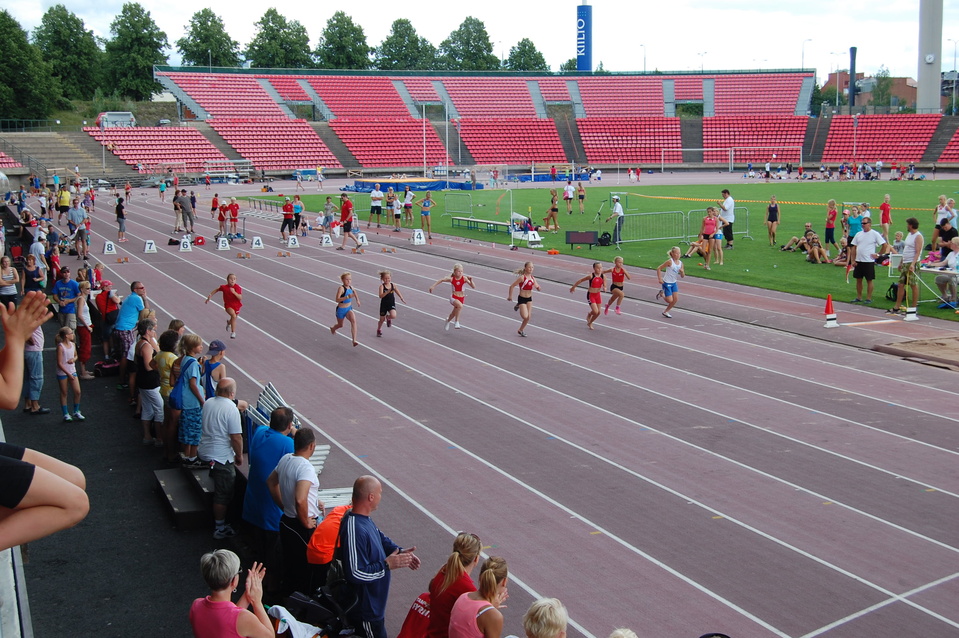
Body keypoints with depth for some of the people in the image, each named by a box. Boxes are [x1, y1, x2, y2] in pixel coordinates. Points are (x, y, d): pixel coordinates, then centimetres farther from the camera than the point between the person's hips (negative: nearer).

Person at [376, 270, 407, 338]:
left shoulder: (393, 285, -3)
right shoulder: (382, 286, -14)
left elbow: (398, 292, 14)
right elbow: (381, 296, -26)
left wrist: (402, 299, 17)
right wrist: (387, 292, -37)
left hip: (391, 304, 2)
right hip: (384, 305, -2)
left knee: (393, 316, -24)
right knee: (382, 319, 11)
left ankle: (388, 318, 13)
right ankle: (379, 330, 40)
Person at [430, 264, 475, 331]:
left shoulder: (464, 278, -11)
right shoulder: (451, 279, -11)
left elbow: (474, 287, -12)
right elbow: (441, 280, 2)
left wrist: (471, 281, -28)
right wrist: (433, 286, -3)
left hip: (462, 298, 3)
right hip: (453, 298, -3)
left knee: (455, 312, 22)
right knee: (460, 305, -36)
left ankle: (448, 320, 57)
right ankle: (456, 322, -20)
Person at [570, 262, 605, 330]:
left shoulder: (603, 277, -6)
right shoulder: (591, 276, -19)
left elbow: (604, 286, 2)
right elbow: (580, 280, -9)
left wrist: (604, 289, -23)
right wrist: (573, 287, 1)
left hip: (598, 295, 5)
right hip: (590, 295, -5)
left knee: (598, 312, 10)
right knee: (595, 311, -15)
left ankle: (589, 323, 38)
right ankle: (589, 314, 22)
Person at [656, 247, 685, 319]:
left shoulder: (680, 263, 1)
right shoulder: (670, 262, -17)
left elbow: (682, 276, 8)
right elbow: (659, 269, -14)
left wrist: (682, 272, -14)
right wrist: (660, 279, -19)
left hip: (674, 283, 6)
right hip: (667, 283, -6)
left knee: (676, 299, 1)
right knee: (670, 300, -8)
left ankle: (665, 312, 18)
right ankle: (661, 294, 23)